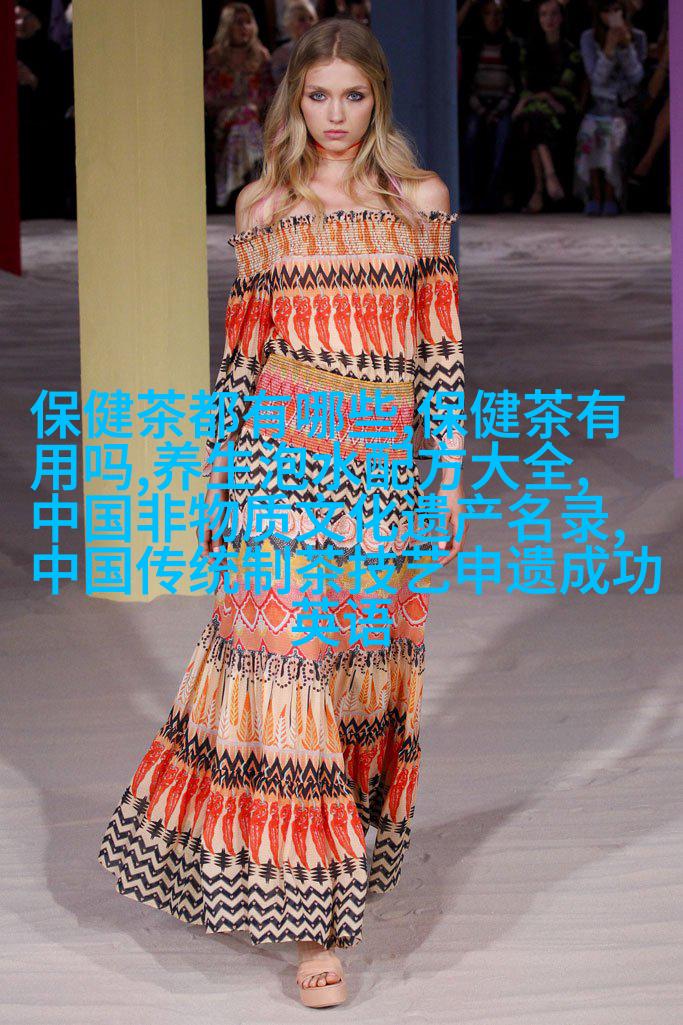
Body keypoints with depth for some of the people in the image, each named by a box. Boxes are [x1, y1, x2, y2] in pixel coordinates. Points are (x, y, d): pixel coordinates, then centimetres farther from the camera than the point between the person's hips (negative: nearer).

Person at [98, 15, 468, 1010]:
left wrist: (449, 485, -1)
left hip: (384, 471, 0)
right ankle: (313, 906, 0)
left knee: (363, 667, 7)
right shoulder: (261, 206, 8)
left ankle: (347, 858, 26)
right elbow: (242, 352, 10)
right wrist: (218, 486, 7)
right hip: (281, 461, 0)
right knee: (284, 662, -6)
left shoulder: (420, 200, 6)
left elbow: (443, 351, 4)